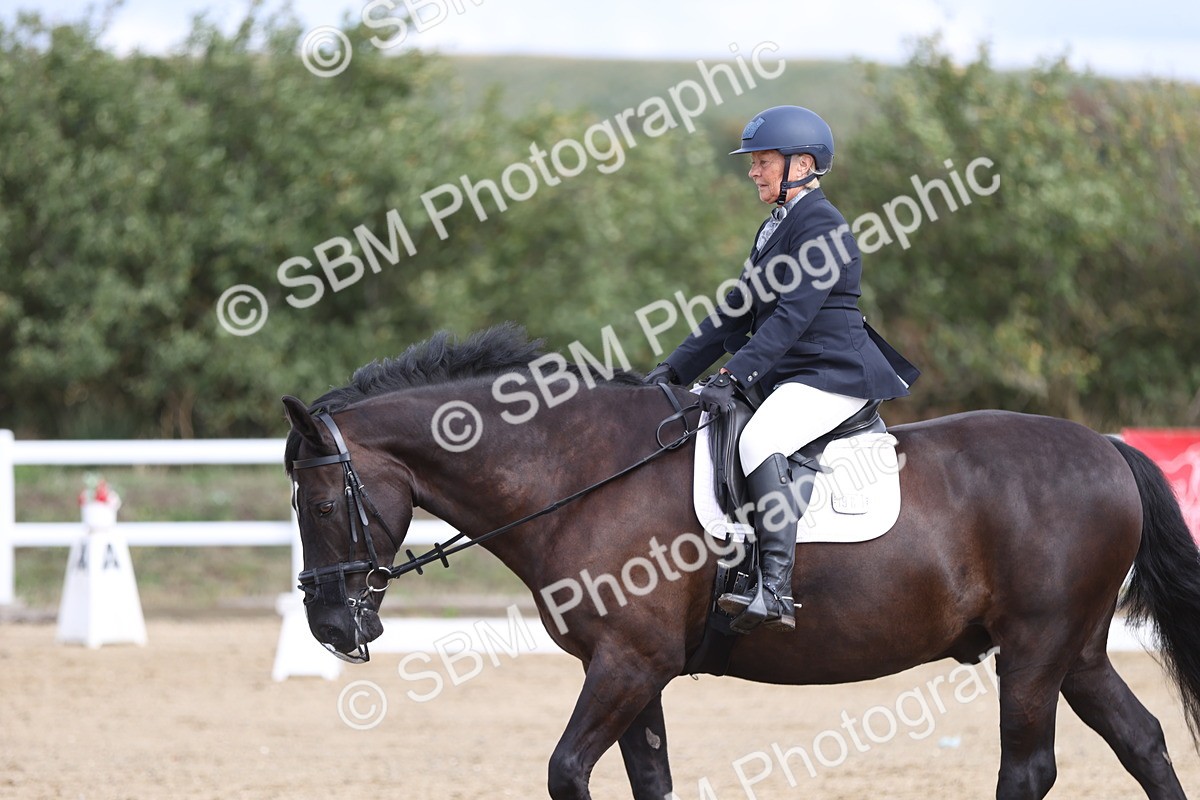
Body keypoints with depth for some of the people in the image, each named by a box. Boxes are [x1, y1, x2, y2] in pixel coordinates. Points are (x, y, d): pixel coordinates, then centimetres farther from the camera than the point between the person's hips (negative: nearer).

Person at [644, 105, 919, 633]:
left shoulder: (820, 225, -12)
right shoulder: (776, 228, 19)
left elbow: (792, 316, -21)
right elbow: (736, 313, 21)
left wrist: (733, 377, -27)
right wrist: (674, 370, 14)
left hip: (834, 376, -11)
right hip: (789, 376, 11)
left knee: (758, 442, -33)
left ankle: (775, 590, -39)